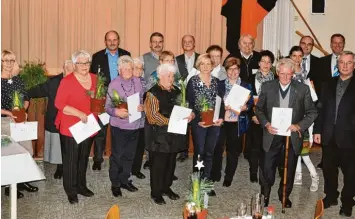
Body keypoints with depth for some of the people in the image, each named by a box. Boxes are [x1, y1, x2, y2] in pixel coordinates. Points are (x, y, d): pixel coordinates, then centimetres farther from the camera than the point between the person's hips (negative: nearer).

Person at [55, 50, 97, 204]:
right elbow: (58, 103, -17)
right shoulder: (67, 81, -14)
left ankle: (81, 186, 32)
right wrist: (79, 113, -24)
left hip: (89, 126, 6)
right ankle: (71, 191, 16)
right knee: (71, 159, 3)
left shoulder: (94, 78, 5)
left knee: (84, 158, 17)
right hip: (70, 127, -6)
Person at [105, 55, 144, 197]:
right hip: (119, 126, -4)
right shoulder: (114, 84, -10)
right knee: (117, 155, 7)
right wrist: (116, 111, -29)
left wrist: (142, 107, -10)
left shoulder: (137, 82, 1)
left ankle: (124, 180, 33)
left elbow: (142, 99, 12)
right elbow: (108, 106, -10)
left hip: (134, 125, 4)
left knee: (129, 155, 15)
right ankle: (115, 183, 22)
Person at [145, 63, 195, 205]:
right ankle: (156, 192, 13)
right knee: (158, 163, 1)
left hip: (175, 132, 7)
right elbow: (153, 114, -16)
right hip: (159, 133, -6)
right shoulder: (153, 92, -9)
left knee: (171, 162, 14)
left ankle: (166, 187, 29)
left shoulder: (176, 91, 12)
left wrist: (189, 114, -4)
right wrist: (169, 122, -22)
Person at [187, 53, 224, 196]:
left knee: (209, 153, 9)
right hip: (199, 123, -3)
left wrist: (221, 118, -6)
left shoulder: (216, 81, 9)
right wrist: (198, 120, -15)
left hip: (215, 123, 4)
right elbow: (189, 103, -6)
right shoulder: (193, 81, -2)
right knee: (199, 152, 2)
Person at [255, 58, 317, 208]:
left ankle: (284, 195, 35)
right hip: (272, 134, 0)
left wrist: (299, 126, -15)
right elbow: (259, 109, 4)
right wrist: (266, 124, -12)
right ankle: (265, 195, 26)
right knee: (267, 167, 0)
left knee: (290, 168, 13)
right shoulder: (267, 87, -1)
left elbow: (312, 112, -1)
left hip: (293, 135, 0)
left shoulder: (303, 89, -4)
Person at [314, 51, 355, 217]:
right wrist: (317, 130, 3)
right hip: (329, 136, 4)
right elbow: (321, 109, 8)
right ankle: (331, 197, 32)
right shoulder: (329, 85, 9)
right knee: (328, 169, 14)